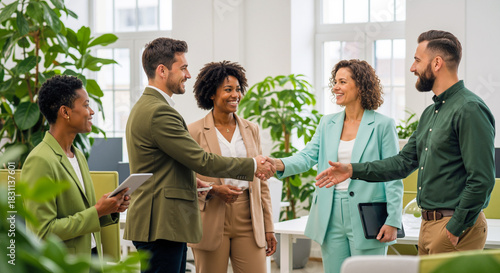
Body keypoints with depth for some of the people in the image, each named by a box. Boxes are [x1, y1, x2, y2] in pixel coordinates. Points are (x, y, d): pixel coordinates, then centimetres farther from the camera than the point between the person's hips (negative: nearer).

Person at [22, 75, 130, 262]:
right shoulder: (40, 161, -16)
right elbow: (43, 232, -20)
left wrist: (110, 209, 0)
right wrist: (97, 211, -19)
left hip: (92, 256, 8)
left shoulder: (78, 156, 12)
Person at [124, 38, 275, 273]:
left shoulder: (144, 107, 18)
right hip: (161, 226, -11)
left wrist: (189, 182, 17)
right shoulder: (159, 112, -17)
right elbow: (201, 160, -17)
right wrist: (252, 165, -7)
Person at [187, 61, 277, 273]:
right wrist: (213, 189, -18)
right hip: (211, 223, -3)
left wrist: (268, 227, 11)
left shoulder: (251, 130, 13)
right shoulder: (195, 131, 0)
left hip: (248, 222, 3)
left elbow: (261, 181, 14)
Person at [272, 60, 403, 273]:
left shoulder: (383, 125, -4)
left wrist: (392, 222, -11)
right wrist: (281, 164, -21)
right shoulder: (327, 124, 12)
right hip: (332, 217, 5)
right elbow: (307, 156, 1)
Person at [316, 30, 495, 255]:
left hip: (455, 227, -9)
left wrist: (456, 228, -18)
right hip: (428, 224, 9)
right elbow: (404, 162, 18)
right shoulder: (430, 113, 17)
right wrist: (353, 170, 11)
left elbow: (482, 179, -20)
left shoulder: (470, 109, -15)